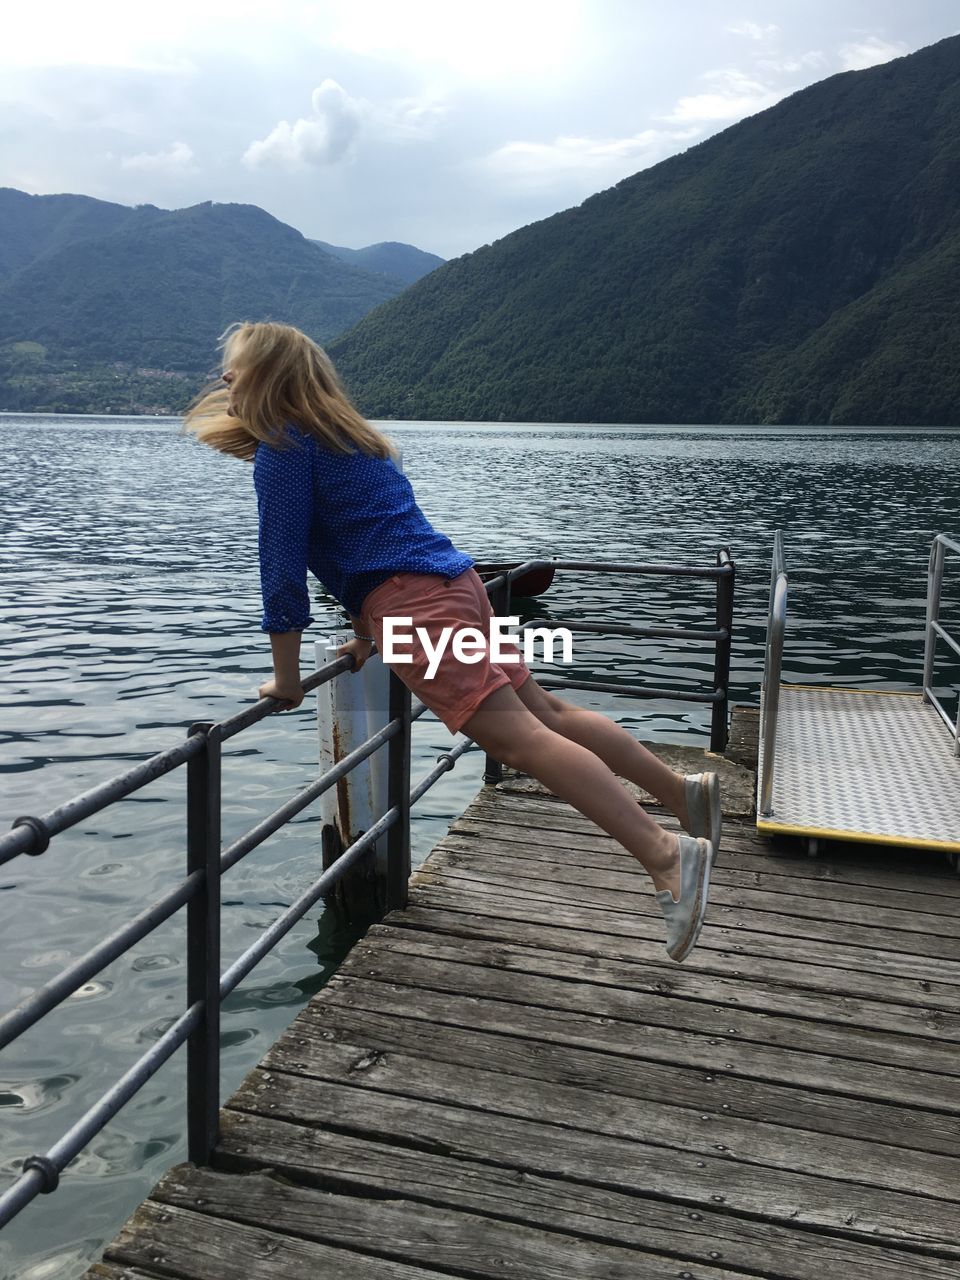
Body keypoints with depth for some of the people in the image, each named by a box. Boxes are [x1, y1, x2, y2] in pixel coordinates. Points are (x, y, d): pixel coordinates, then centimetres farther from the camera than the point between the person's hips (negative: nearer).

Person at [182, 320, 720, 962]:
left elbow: (282, 562, -6)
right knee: (543, 710, 12)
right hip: (454, 580, 9)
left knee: (520, 738, -18)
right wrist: (367, 635, 35)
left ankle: (665, 855, -27)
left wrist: (286, 679, 1)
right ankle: (684, 789, 15)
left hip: (414, 600, -9)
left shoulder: (282, 448, -2)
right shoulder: (346, 434, 26)